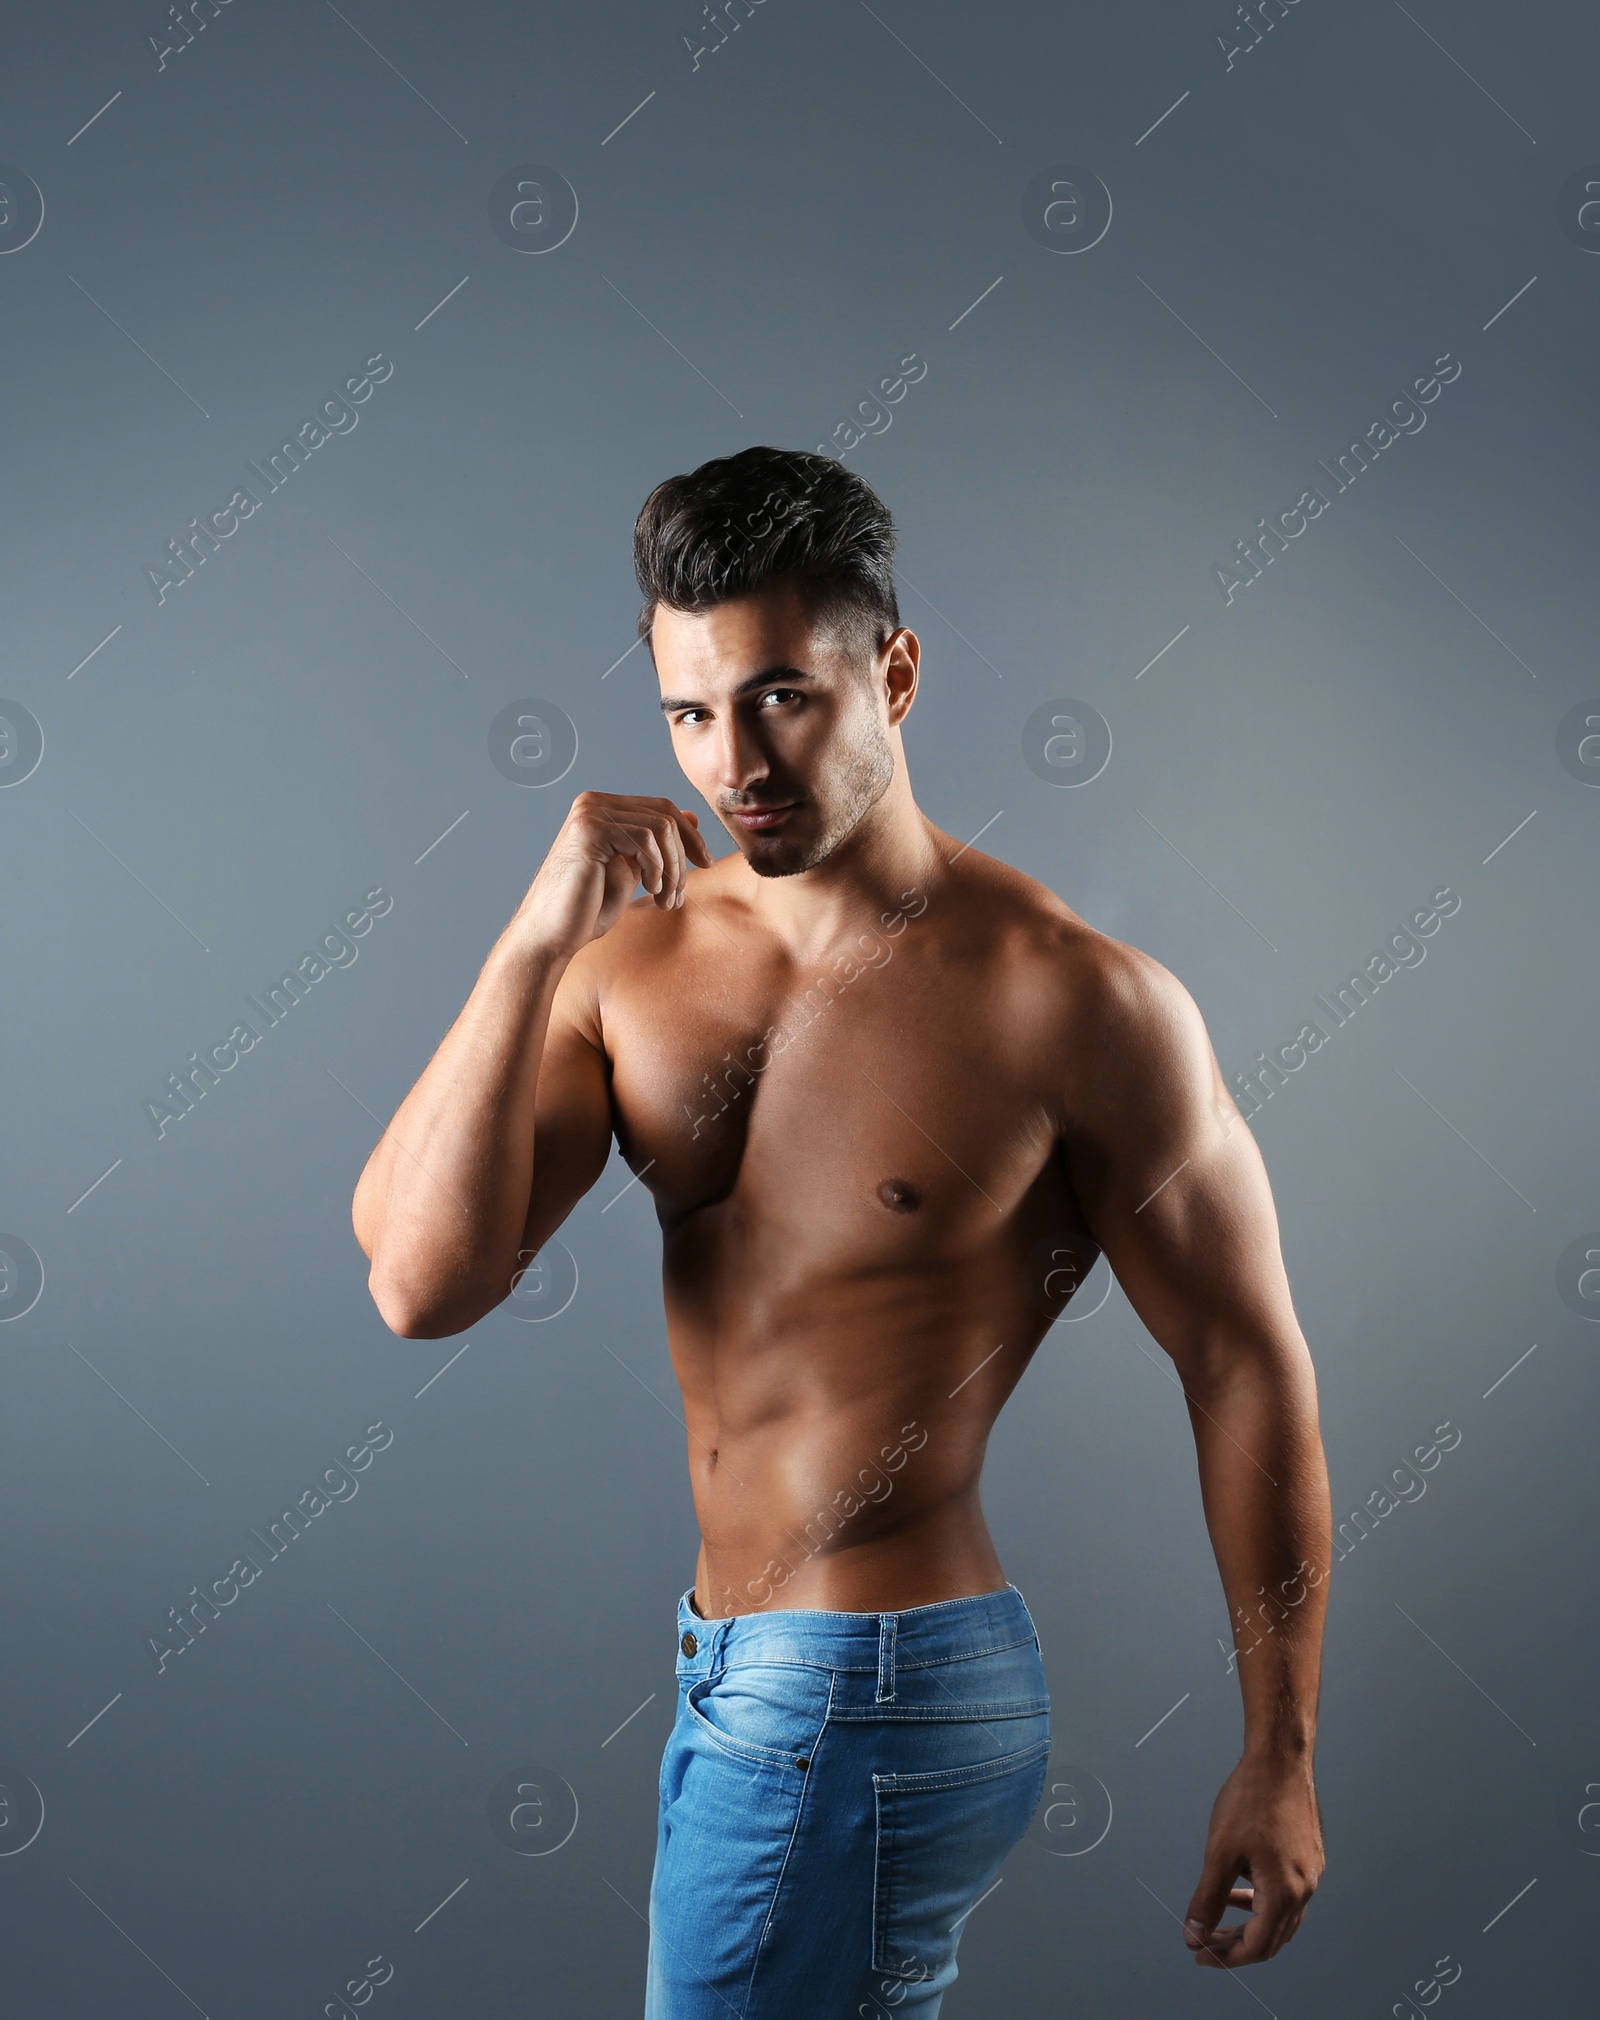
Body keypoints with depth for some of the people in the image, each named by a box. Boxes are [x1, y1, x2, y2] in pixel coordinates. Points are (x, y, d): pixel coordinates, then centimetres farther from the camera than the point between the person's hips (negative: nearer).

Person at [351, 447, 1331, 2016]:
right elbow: (419, 1284, -10)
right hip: (733, 1662, 6)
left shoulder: (1080, 1002, -15)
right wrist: (534, 942, -20)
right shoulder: (638, 959, -1)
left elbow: (1246, 1369, -8)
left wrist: (1278, 1762, -4)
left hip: (877, 1697, -6)